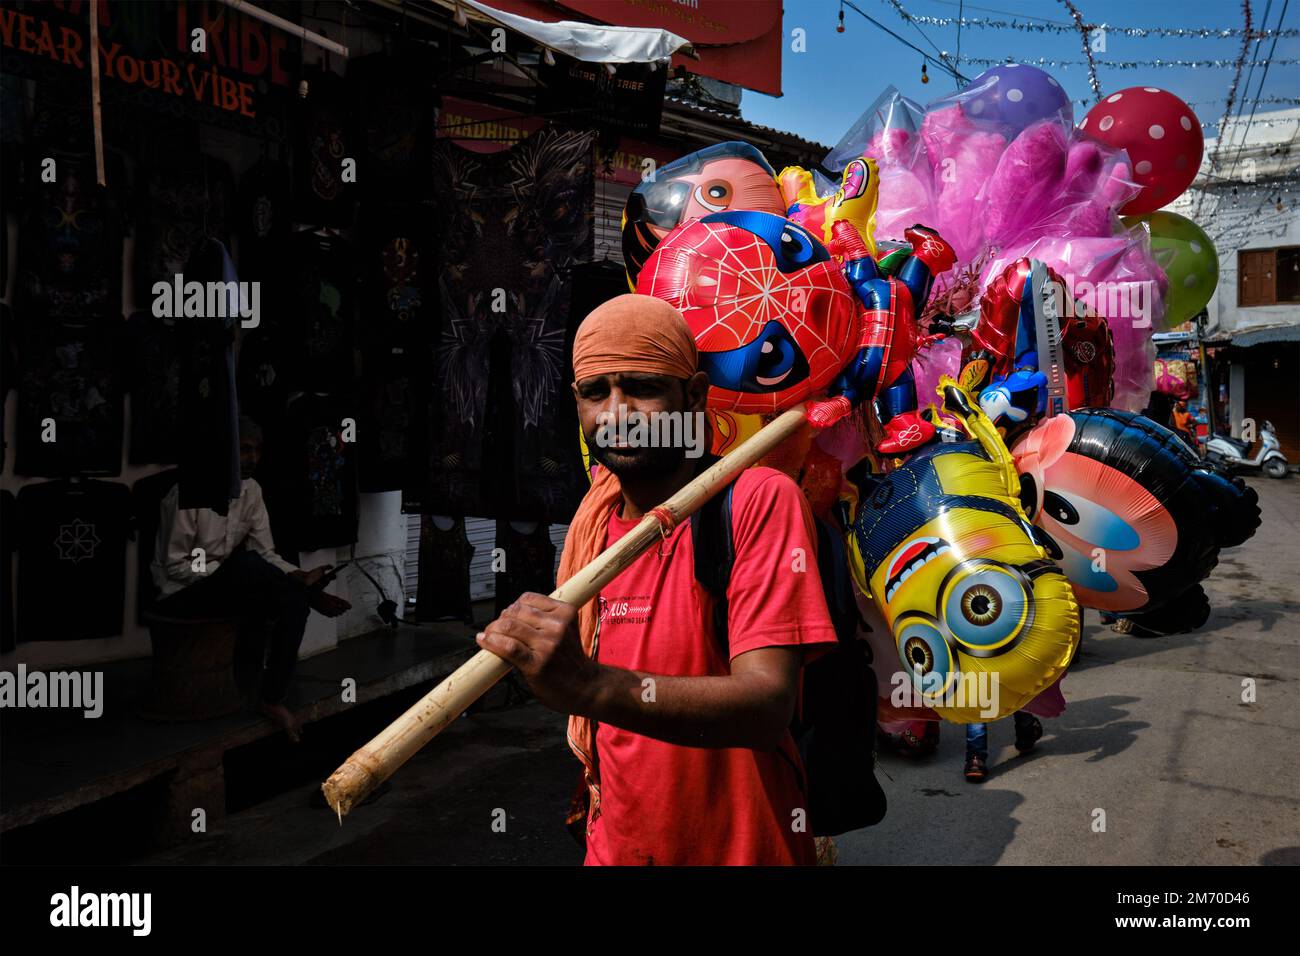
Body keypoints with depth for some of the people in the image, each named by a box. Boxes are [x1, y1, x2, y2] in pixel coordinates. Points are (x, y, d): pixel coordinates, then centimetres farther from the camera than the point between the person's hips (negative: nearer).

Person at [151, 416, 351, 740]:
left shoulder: (251, 490, 2)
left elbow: (266, 554, -2)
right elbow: (174, 565, -18)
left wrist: (301, 578, -20)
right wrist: (229, 571, -27)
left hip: (224, 590, 8)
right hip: (180, 596, -7)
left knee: (294, 600, -19)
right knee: (247, 564, -35)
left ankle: (273, 698, -10)